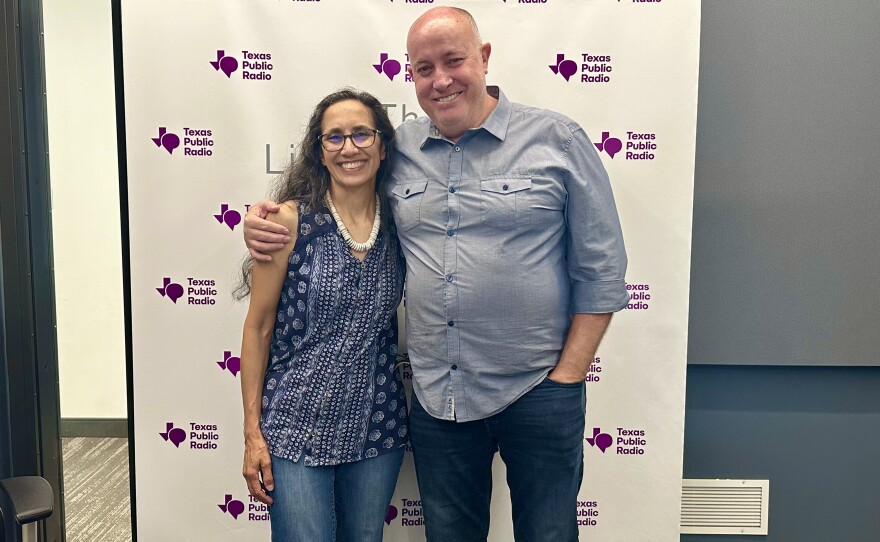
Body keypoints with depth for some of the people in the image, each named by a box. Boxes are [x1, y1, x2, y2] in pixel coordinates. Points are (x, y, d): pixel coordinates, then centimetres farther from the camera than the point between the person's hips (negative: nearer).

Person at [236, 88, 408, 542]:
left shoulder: (398, 224, 1)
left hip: (377, 430, 4)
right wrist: (252, 432, -5)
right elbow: (258, 328, -6)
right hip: (298, 427, -3)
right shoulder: (293, 220, -9)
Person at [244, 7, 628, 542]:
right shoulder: (397, 150, 4)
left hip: (537, 392, -3)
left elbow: (600, 271, -4)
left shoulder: (557, 139, -5)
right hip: (436, 397, 3)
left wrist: (568, 375, -7)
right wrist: (264, 217, 0)